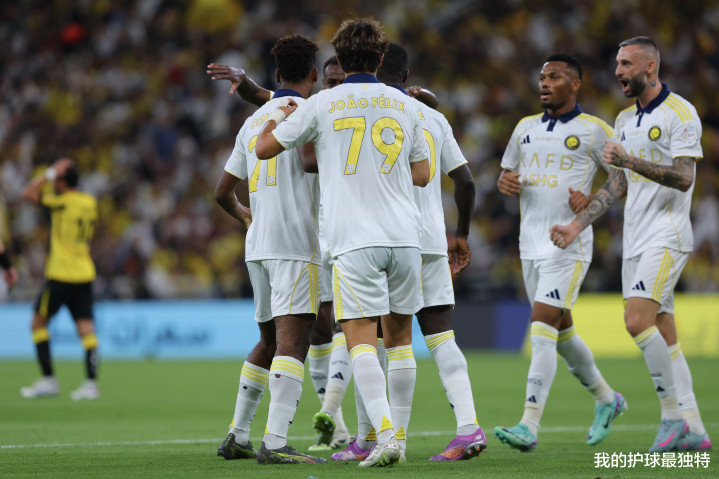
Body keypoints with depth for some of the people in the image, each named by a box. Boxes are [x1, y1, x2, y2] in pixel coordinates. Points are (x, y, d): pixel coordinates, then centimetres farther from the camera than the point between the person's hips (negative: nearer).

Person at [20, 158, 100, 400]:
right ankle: (91, 383, -7)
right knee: (86, 328, 1)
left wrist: (50, 173, -4)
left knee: (39, 323, 7)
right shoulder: (90, 202, 8)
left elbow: (28, 193, -8)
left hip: (60, 275, -6)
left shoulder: (63, 202, -11)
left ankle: (49, 380, 2)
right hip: (85, 273, 6)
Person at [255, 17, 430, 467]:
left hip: (354, 239, -3)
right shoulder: (404, 105, 10)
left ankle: (384, 433, -24)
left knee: (361, 338, -8)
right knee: (399, 336, 13)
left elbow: (264, 148, 8)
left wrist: (280, 115, 28)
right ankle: (399, 434, 17)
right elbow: (422, 173, 15)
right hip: (404, 234, 3)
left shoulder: (322, 104, 0)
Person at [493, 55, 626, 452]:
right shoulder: (526, 128, 14)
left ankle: (529, 426, -22)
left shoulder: (593, 131, -3)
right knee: (560, 329, 14)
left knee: (542, 325, -17)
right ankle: (605, 398, 36)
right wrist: (505, 182, -1)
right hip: (531, 244, 7)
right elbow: (506, 174, 23)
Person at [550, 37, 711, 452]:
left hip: (667, 235, -8)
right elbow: (618, 185, 21)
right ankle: (693, 430, 7)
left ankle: (673, 414, -13)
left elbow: (683, 178, -18)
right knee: (663, 335, 5)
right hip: (635, 239, 8)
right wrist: (577, 225, 14)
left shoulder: (680, 113, -8)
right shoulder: (625, 119, 17)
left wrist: (631, 161, -25)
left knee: (638, 320, -21)